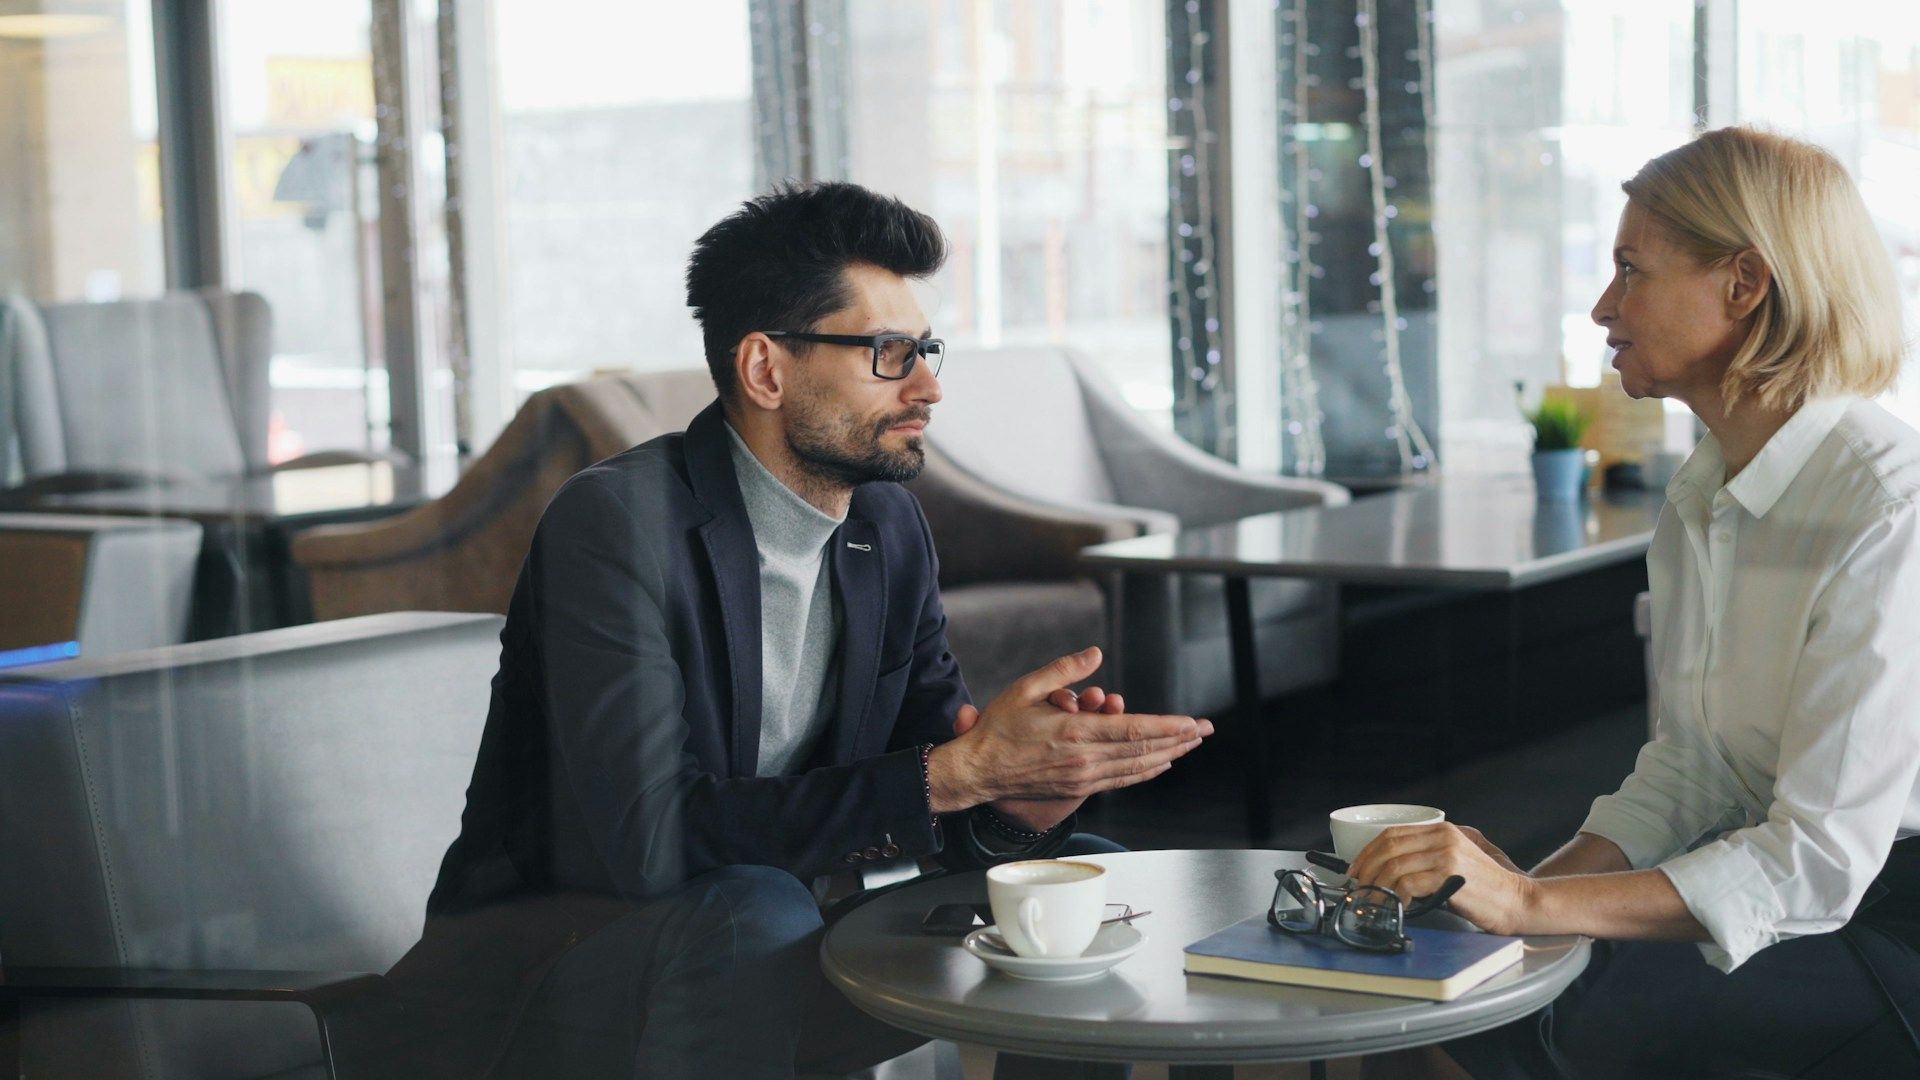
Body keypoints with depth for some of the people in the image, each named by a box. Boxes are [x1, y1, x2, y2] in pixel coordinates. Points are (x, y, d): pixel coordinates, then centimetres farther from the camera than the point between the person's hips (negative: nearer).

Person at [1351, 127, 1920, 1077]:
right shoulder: (1700, 495, 6)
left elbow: (1819, 859, -26)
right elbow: (1687, 772, 8)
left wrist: (1535, 906, -31)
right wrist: (1531, 886, -10)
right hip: (1788, 870, 8)